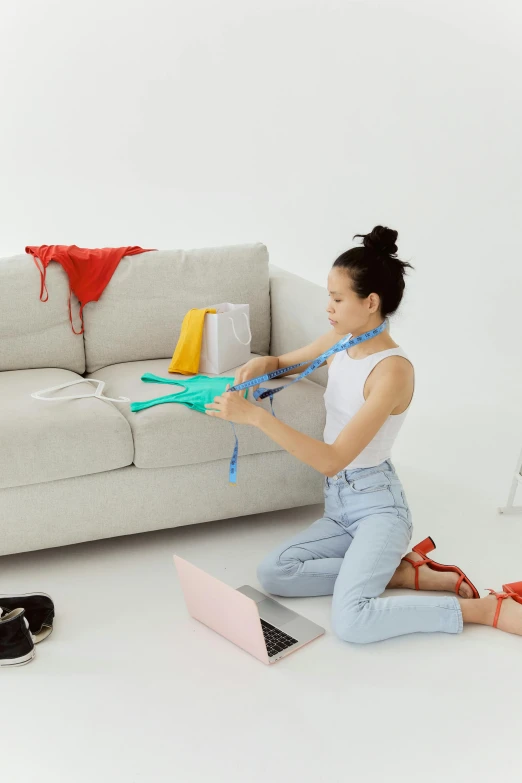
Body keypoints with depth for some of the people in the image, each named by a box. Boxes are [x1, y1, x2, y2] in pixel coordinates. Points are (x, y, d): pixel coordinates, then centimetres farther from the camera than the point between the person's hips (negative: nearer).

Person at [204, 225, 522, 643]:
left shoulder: (394, 370, -21)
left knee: (351, 621, -28)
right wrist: (262, 364, -3)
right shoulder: (339, 341, 3)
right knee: (272, 573, -15)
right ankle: (400, 570, -3)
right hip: (339, 505, 8)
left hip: (377, 506, -8)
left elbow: (333, 459, -26)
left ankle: (487, 607, -10)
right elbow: (285, 363, 23)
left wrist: (256, 415, -31)